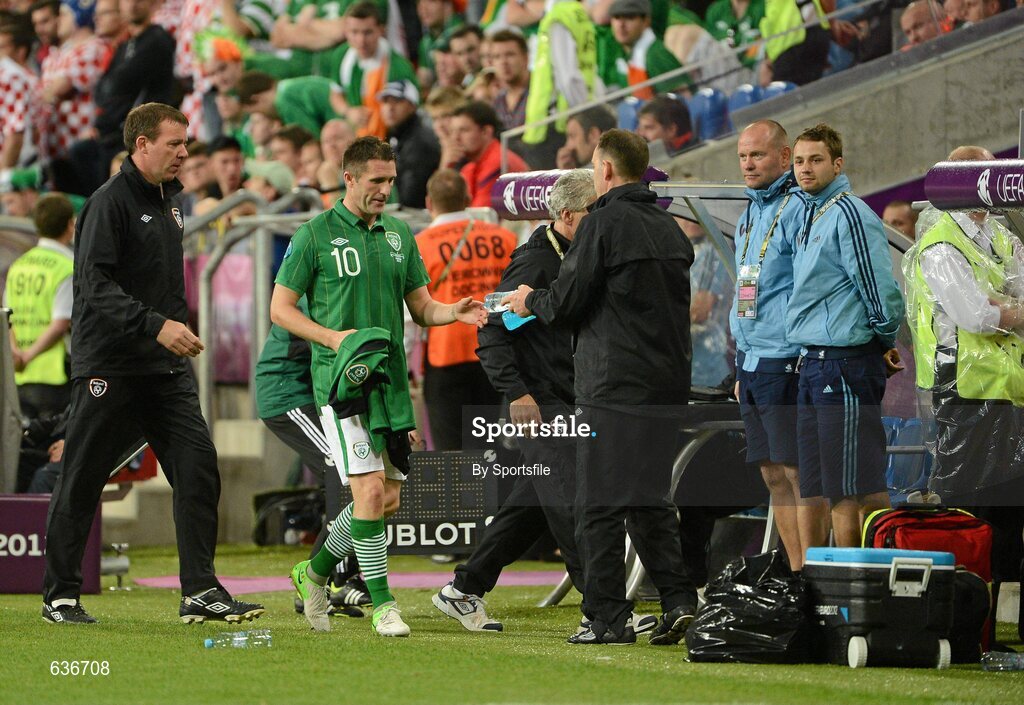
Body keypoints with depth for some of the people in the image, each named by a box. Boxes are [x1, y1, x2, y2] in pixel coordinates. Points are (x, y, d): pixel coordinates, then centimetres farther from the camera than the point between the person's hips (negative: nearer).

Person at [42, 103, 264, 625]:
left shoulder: (169, 201, 15)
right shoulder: (110, 202, -11)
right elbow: (94, 284, -21)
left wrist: (179, 331, 16)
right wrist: (156, 325, -28)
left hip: (165, 367, 7)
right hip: (108, 366, -7)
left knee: (198, 467, -5)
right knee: (81, 483, 2)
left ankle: (200, 591, -3)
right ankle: (59, 596, 12)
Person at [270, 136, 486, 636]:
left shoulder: (399, 235, 13)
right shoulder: (315, 235, -4)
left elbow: (422, 308, 17)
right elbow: (280, 308, -2)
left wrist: (455, 312, -5)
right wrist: (335, 337, -16)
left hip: (390, 381, 6)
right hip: (341, 380, -6)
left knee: (388, 498, 8)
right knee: (370, 488, -16)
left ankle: (315, 572, 28)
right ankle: (381, 603, -10)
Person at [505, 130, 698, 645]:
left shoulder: (603, 224, -10)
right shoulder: (670, 228, 13)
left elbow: (565, 302, -12)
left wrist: (530, 301, 12)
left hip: (613, 385, -7)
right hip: (668, 385, 7)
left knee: (599, 505, -1)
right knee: (650, 500, 14)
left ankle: (609, 618, -2)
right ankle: (678, 599, 2)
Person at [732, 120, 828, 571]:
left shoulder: (799, 209, -10)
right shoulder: (749, 215, 18)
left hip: (787, 361, -9)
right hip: (751, 361, 9)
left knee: (800, 472, -7)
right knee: (774, 476, 10)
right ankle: (797, 573, 15)